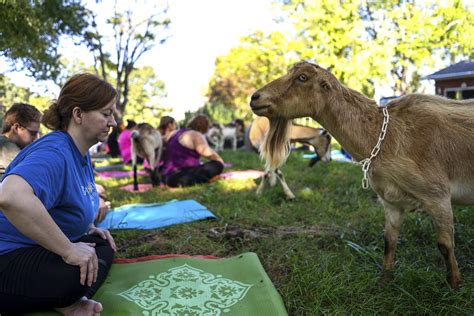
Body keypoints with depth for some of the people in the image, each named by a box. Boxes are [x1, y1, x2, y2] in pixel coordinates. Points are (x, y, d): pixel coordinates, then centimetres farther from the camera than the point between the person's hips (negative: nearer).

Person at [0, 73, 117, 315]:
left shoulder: (81, 153, 7)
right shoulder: (54, 153, -25)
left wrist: (89, 228, 9)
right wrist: (68, 249, -37)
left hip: (37, 249, 11)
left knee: (104, 246, 5)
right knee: (82, 269, -34)